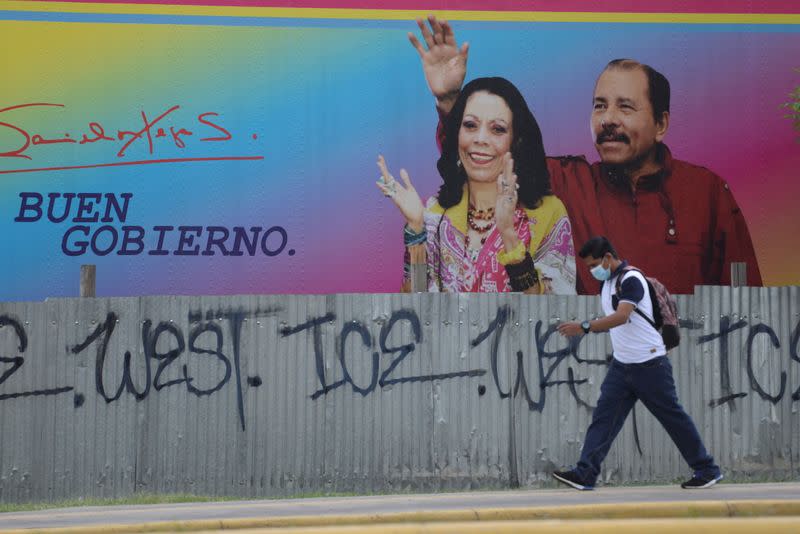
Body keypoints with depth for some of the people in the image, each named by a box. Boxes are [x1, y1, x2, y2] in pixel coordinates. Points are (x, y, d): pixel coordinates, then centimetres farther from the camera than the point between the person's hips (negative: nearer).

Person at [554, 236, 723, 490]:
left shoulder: (630, 279, -17)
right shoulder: (607, 283, 12)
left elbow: (621, 316, -31)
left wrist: (584, 327, -35)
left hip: (649, 363, -8)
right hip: (621, 364, 8)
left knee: (672, 417, 1)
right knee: (603, 416, -3)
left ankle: (707, 470, 12)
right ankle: (585, 474, -8)